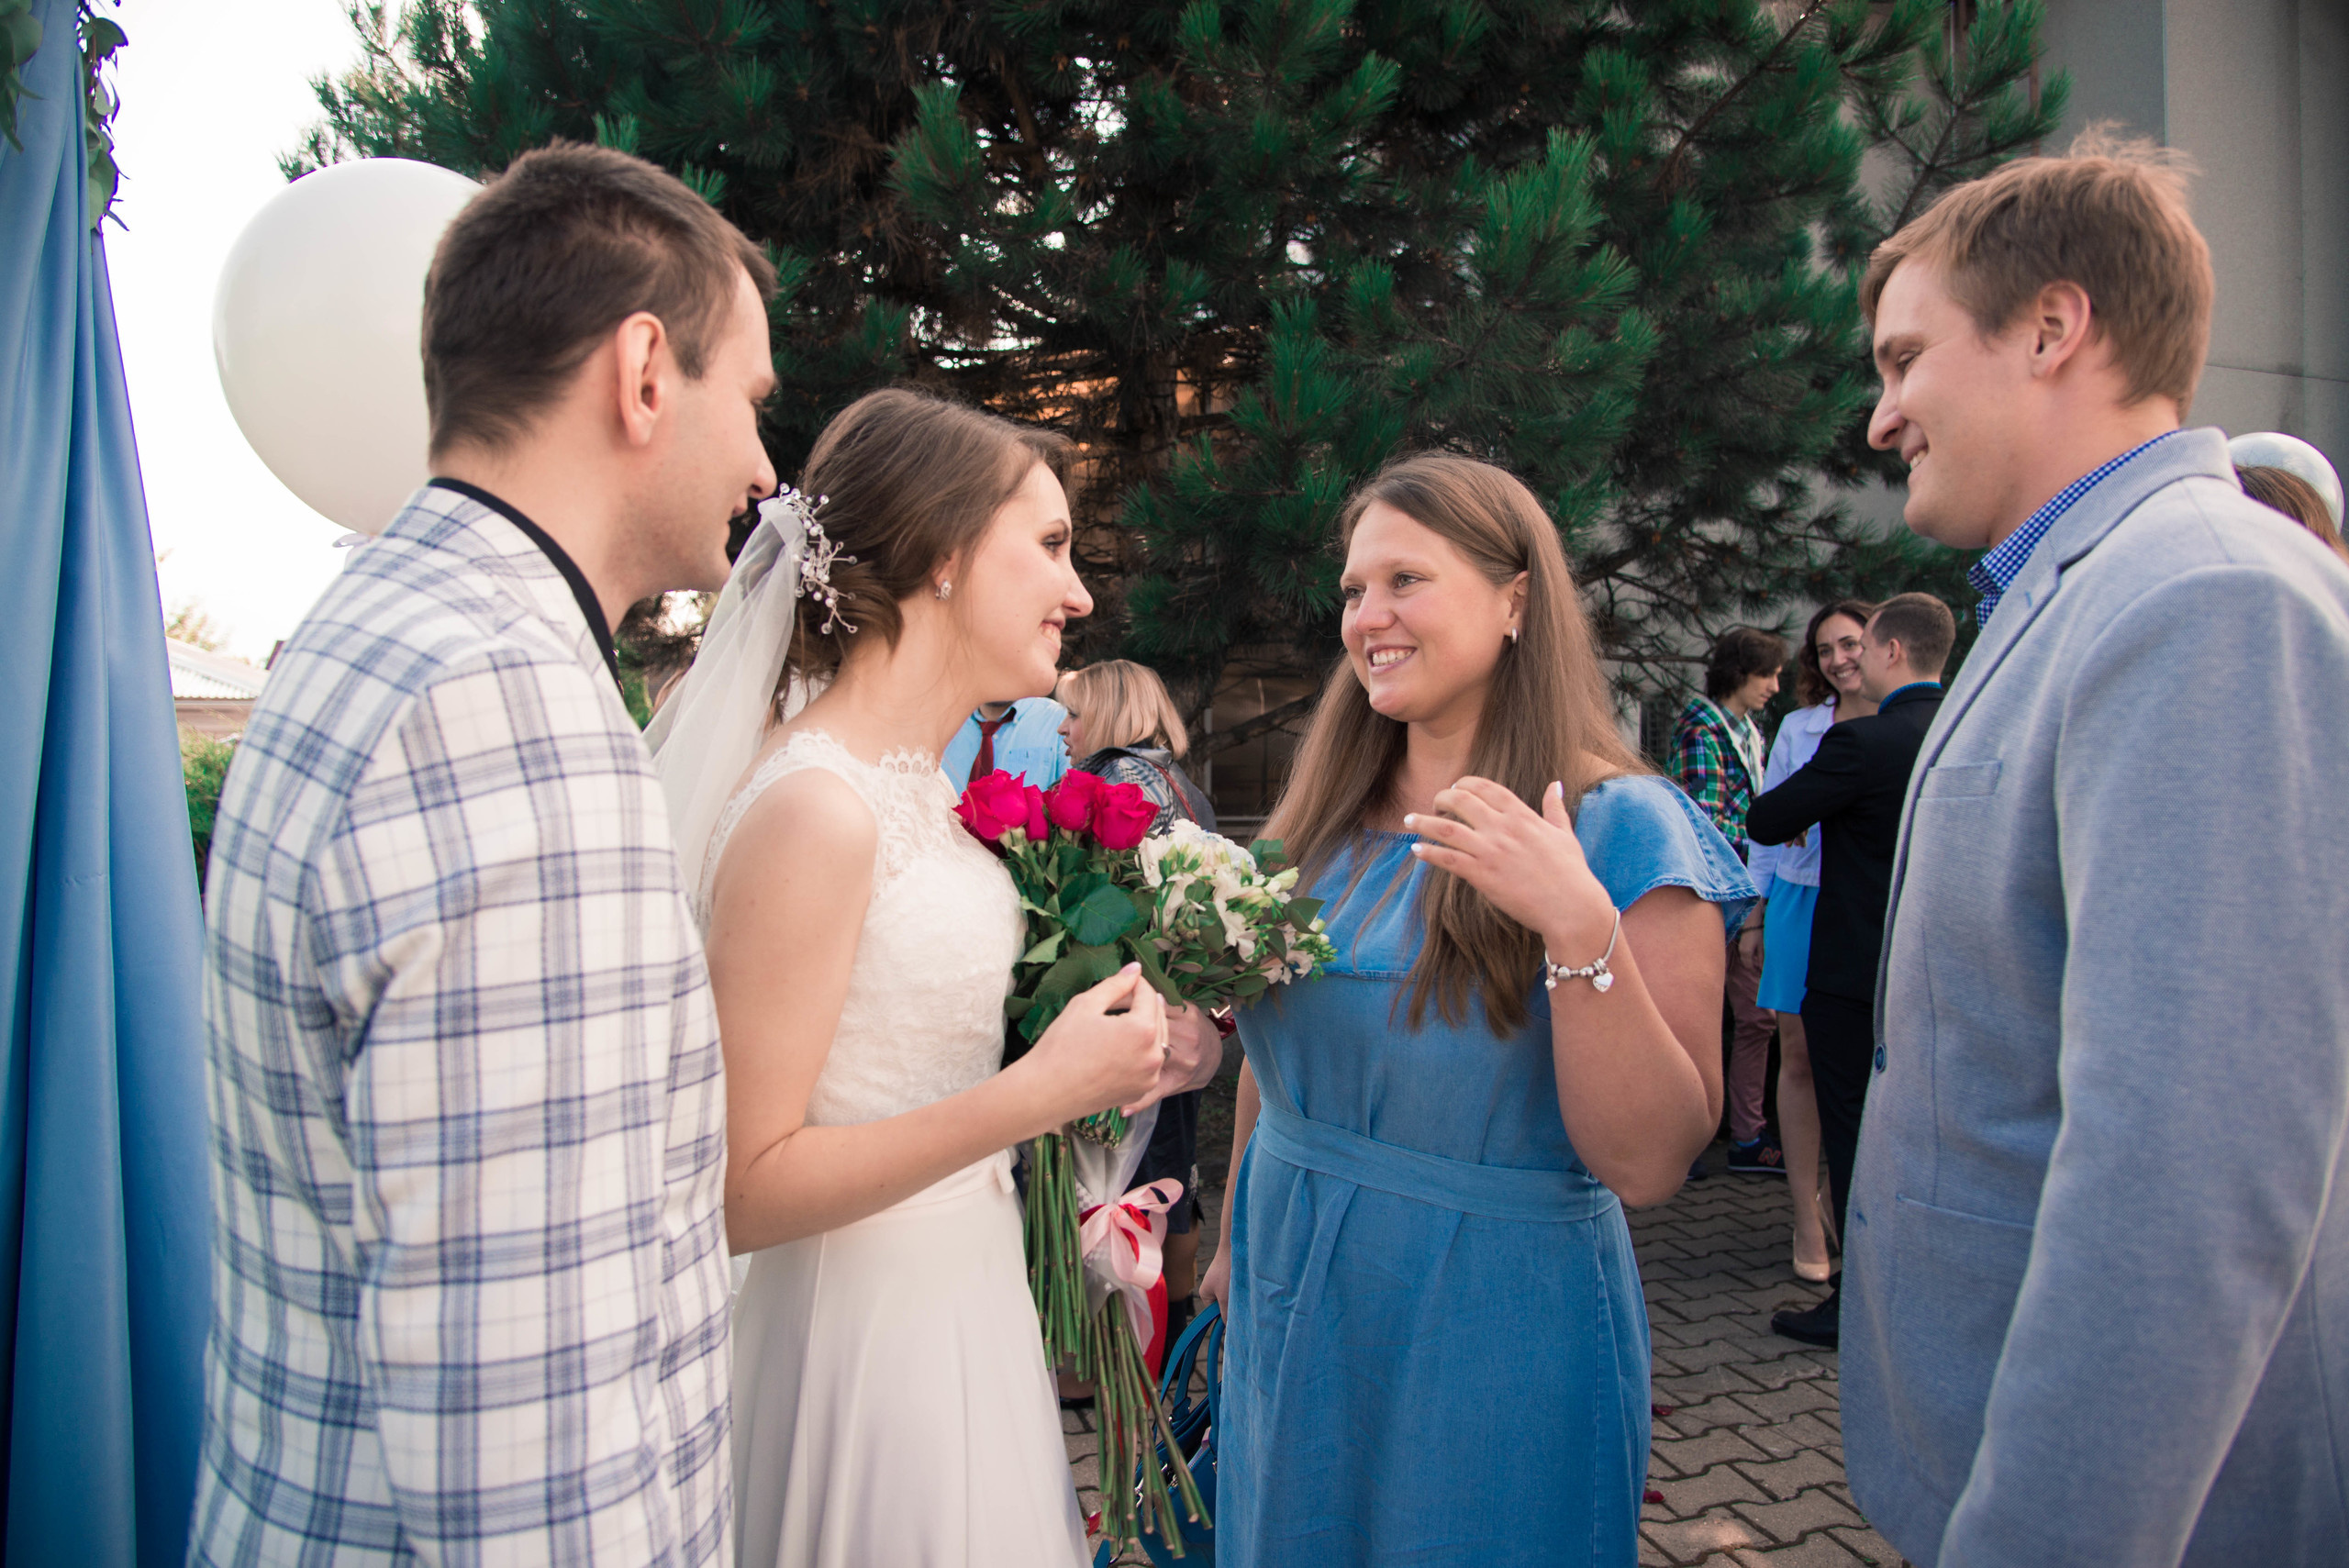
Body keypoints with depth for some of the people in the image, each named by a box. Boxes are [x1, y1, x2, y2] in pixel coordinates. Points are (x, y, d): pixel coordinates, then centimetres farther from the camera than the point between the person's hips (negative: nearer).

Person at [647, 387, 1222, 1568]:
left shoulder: (917, 787, 3)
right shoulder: (814, 808, -23)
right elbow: (743, 1190, -22)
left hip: (953, 1298, 9)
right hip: (867, 1336, -9)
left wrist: (1092, 1061, 4)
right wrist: (1037, 1095, -23)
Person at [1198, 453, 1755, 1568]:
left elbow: (1649, 1163, -19)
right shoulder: (1324, 824, 2)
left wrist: (1580, 929, -30)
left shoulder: (1621, 827, -14)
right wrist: (1235, 1246, 15)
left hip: (1494, 1336, -5)